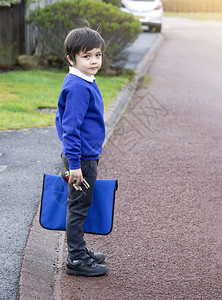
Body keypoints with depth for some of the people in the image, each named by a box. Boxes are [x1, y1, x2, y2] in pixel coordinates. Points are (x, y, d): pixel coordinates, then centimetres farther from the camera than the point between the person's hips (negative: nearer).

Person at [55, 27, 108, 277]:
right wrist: (74, 164, -23)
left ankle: (80, 251, 31)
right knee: (78, 207, 0)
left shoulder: (84, 83, 10)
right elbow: (70, 127, -23)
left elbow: (62, 120, 20)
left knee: (80, 207, 18)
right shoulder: (78, 87, -20)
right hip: (82, 158, -10)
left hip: (86, 156, 10)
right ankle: (76, 260, 9)